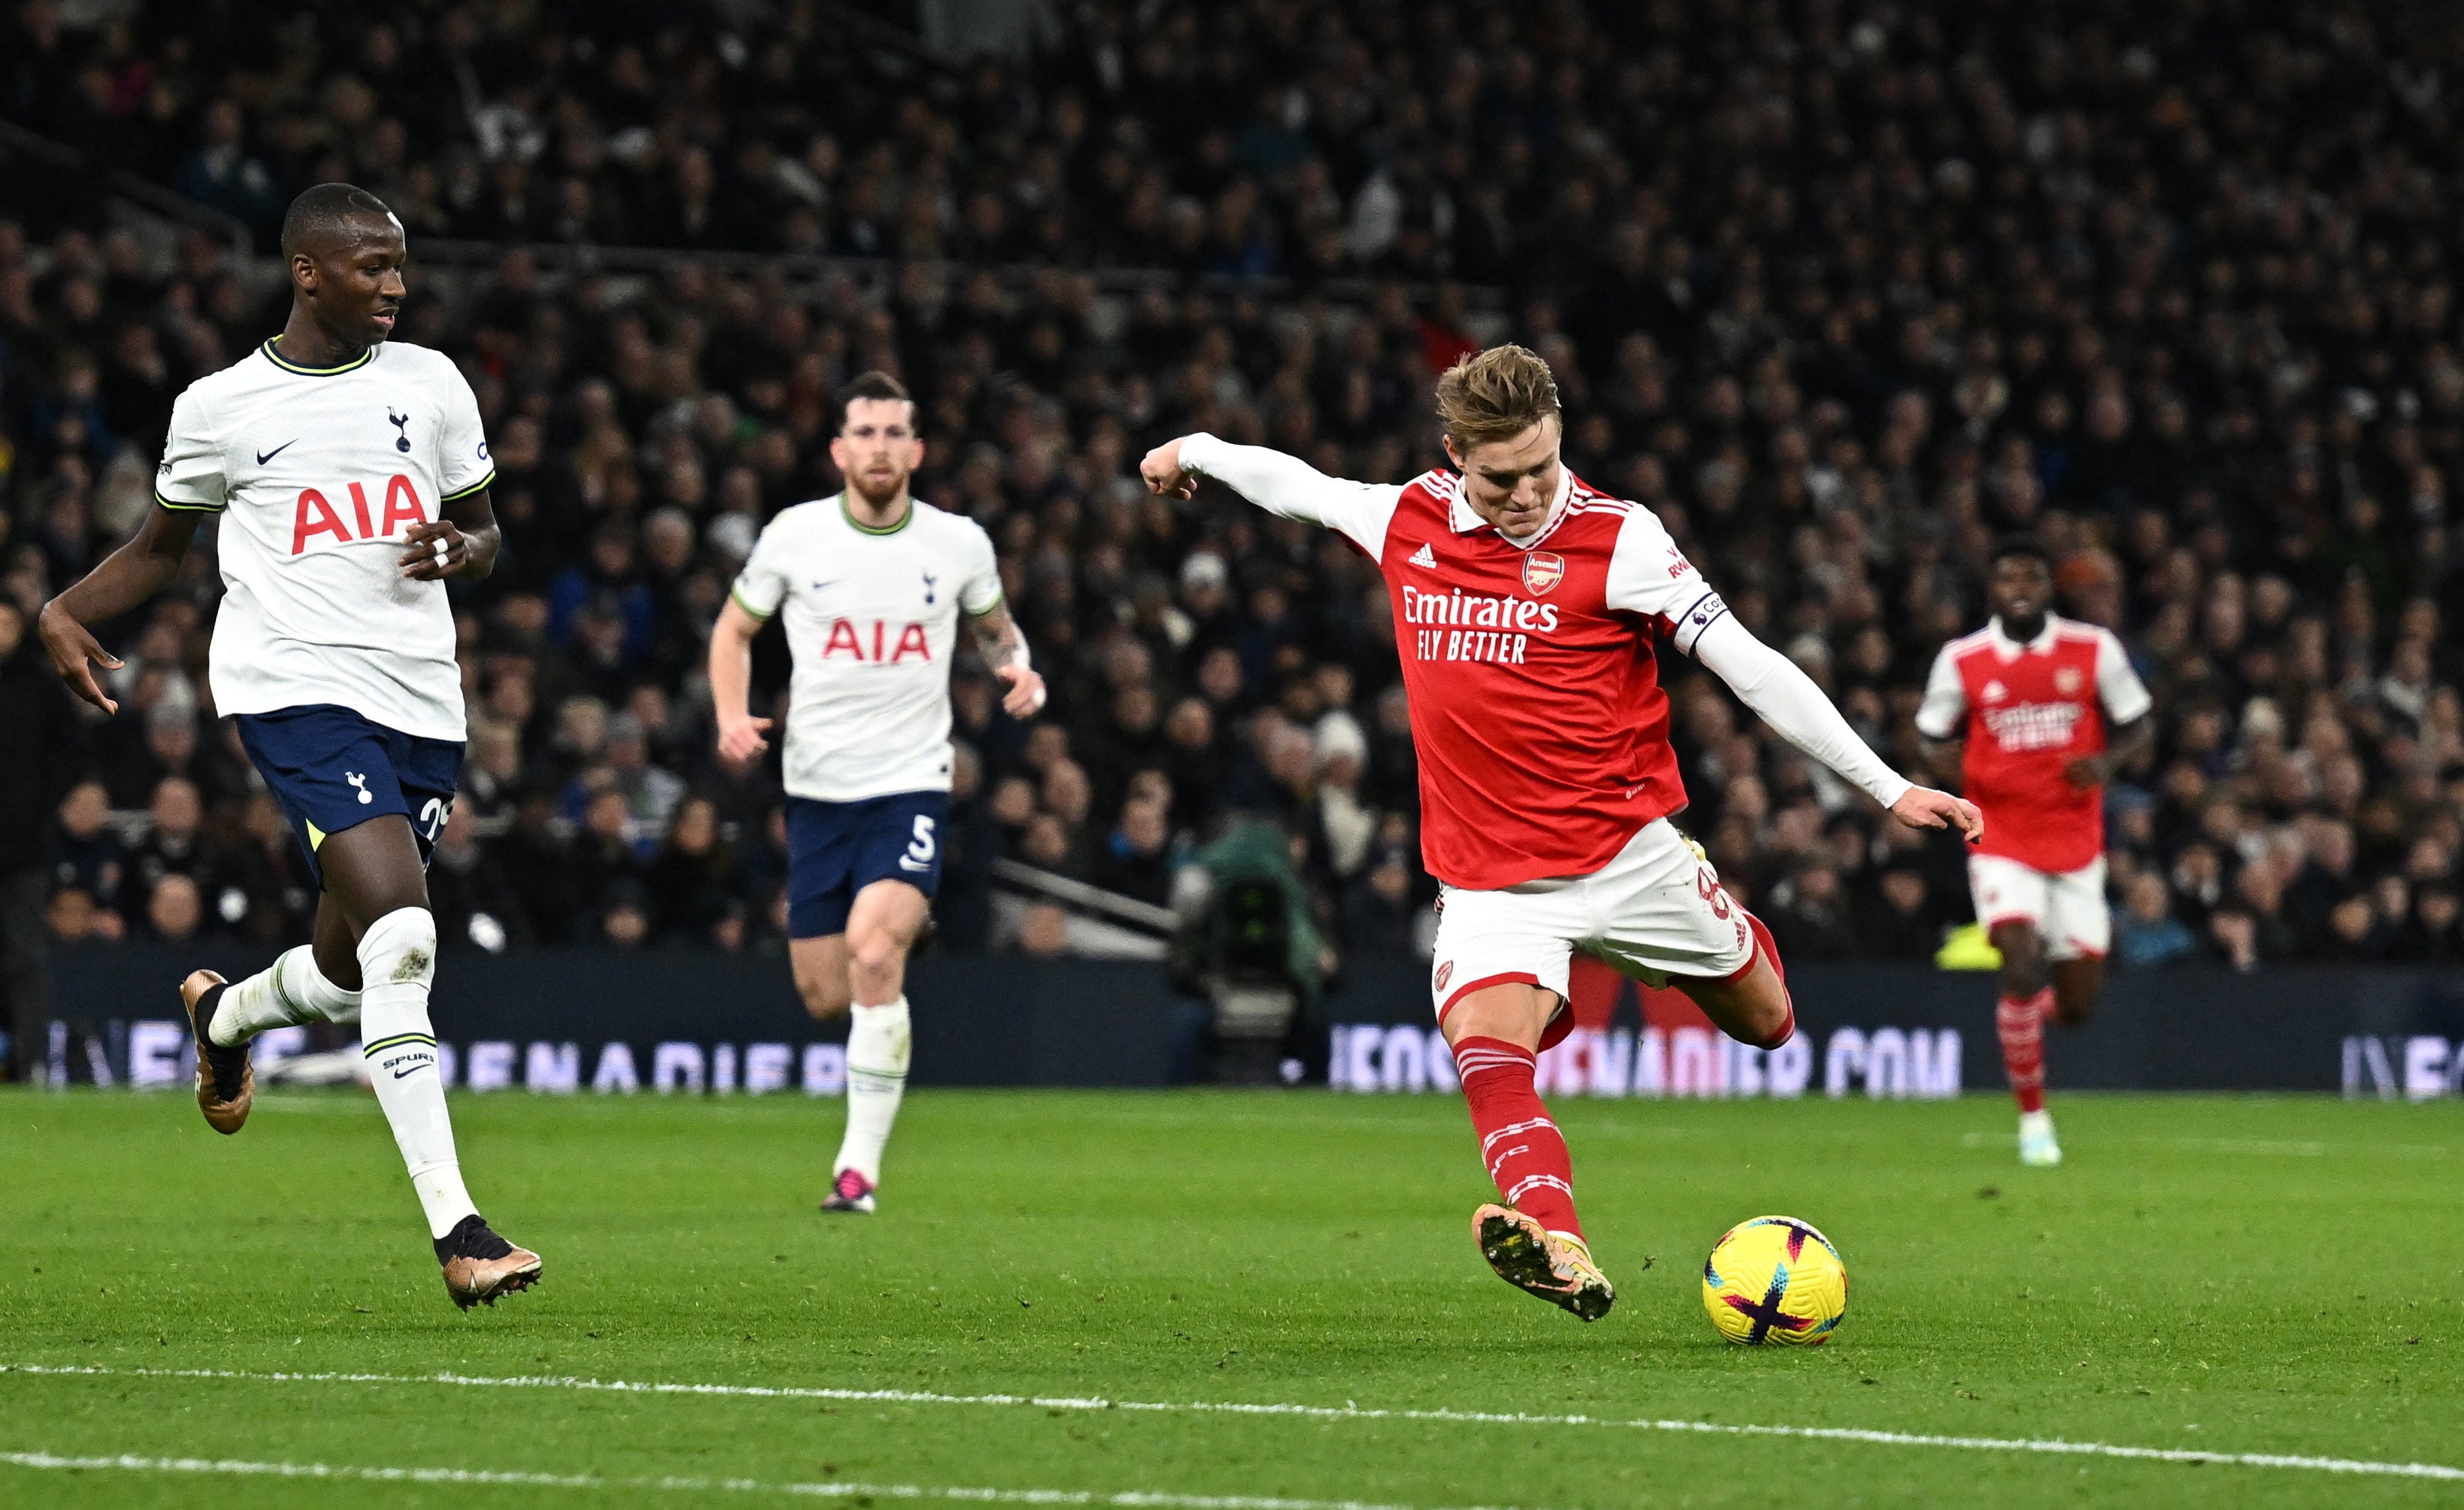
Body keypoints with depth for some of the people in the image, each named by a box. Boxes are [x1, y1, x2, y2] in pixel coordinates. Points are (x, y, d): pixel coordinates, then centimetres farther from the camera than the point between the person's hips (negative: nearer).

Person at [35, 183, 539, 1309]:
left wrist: (458, 548, -3)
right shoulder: (220, 409, 4)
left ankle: (226, 1012, 49)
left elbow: (482, 530, 21)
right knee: (400, 934, -22)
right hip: (295, 688, -5)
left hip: (420, 702, 5)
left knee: (346, 974, 11)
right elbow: (159, 548, 17)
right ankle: (455, 1229, -23)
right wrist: (66, 612, 0)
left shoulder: (429, 383, 12)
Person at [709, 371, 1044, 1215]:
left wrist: (1018, 668, -3)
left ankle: (860, 1167, -19)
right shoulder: (793, 536, -1)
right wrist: (731, 717, -5)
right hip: (817, 788, 2)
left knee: (875, 954, -24)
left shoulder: (959, 543, 0)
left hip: (912, 783, -2)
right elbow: (734, 629, 12)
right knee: (825, 999, 4)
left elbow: (993, 625, 20)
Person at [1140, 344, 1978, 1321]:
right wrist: (1196, 453, 40)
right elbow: (1298, 486, 23)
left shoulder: (1617, 539, -9)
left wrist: (1888, 787, -12)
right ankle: (1561, 1256, -44)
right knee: (1485, 1054, -26)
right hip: (1490, 880, 1)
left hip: (1628, 852, -1)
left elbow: (1749, 665, -9)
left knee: (1765, 1023, 13)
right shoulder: (1407, 524, 2)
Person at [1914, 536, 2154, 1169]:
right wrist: (1945, 757, -9)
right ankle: (2033, 1117, -5)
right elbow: (1932, 732, 13)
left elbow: (2138, 725, 6)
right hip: (2001, 844, -2)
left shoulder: (2093, 649, -2)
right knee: (2022, 968, -21)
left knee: (2077, 1008, 3)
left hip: (2076, 843, 2)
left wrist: (2106, 761, -14)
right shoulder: (1961, 661, -3)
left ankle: (2034, 1005, 43)